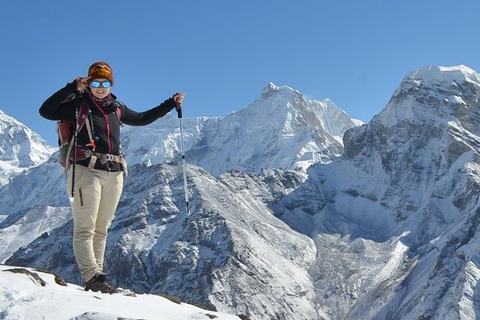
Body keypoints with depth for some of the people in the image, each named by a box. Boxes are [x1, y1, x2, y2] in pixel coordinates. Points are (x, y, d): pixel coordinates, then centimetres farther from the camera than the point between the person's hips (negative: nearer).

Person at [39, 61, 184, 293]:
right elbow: (46, 111, -10)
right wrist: (71, 89, -15)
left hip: (114, 174, 6)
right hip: (87, 171, -6)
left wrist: (170, 104, 32)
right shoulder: (78, 105, 2)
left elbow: (142, 119, 32)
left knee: (101, 230, 7)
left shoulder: (116, 108, 17)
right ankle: (93, 278, -15)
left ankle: (96, 277, 10)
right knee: (85, 229, -9)